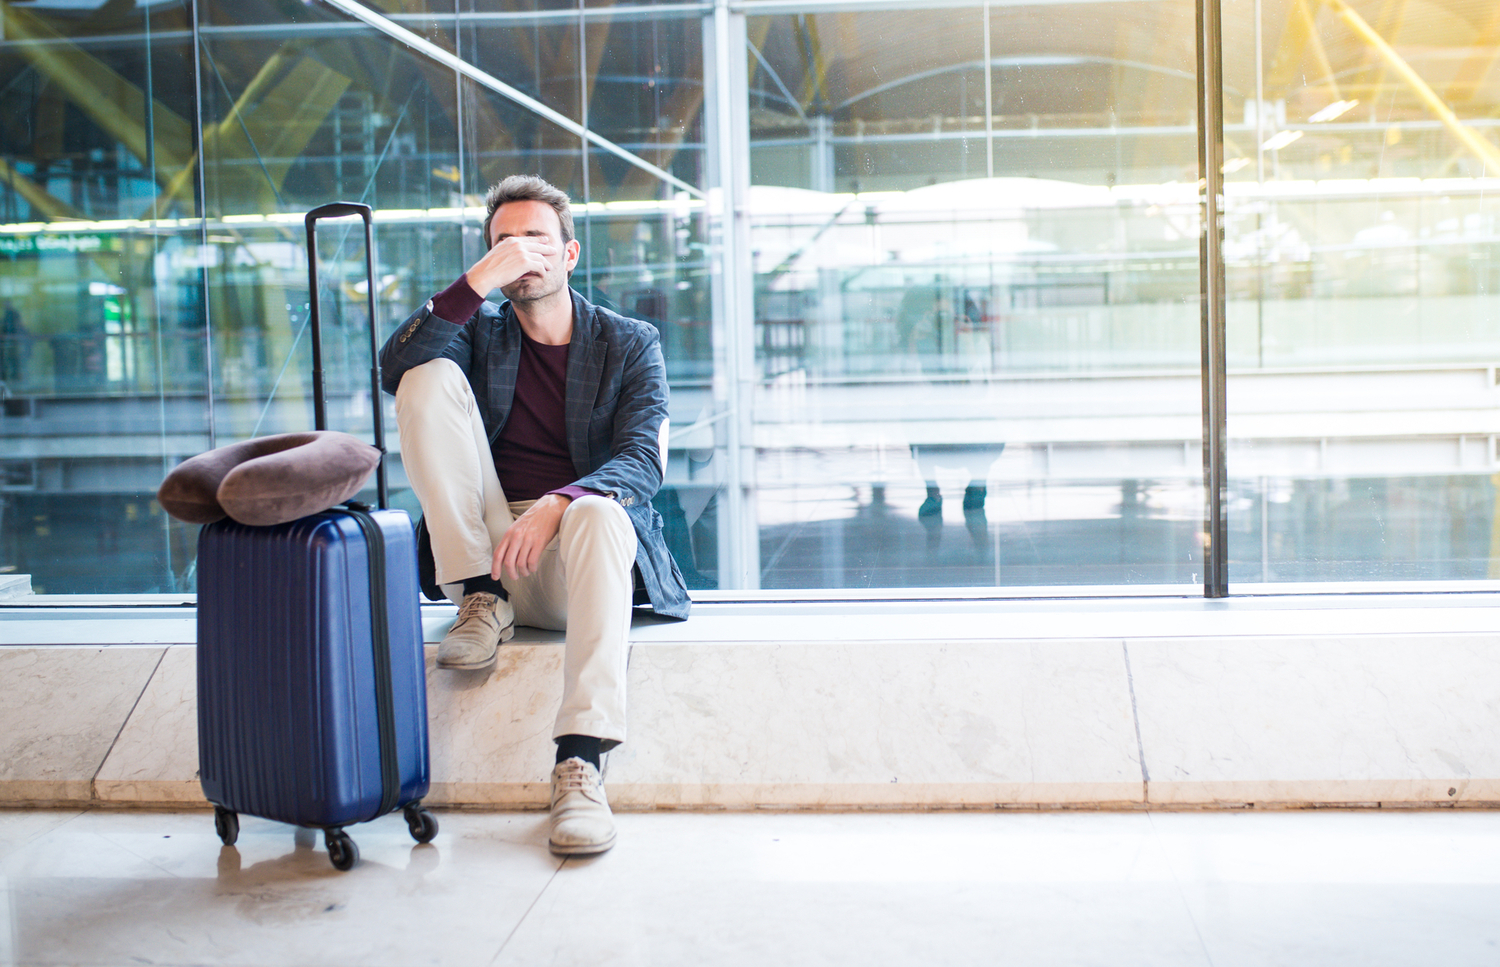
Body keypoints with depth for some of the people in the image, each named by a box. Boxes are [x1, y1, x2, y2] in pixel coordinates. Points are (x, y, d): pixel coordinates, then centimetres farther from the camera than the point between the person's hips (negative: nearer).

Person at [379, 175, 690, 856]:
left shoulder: (629, 344, 9)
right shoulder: (480, 336, 15)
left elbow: (643, 463, -8)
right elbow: (395, 367, -7)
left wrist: (559, 504, -27)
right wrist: (478, 280, -15)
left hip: (578, 558, -2)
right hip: (489, 550, 2)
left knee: (599, 513, -39)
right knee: (431, 376, -12)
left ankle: (580, 762, -47)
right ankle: (481, 599, -15)